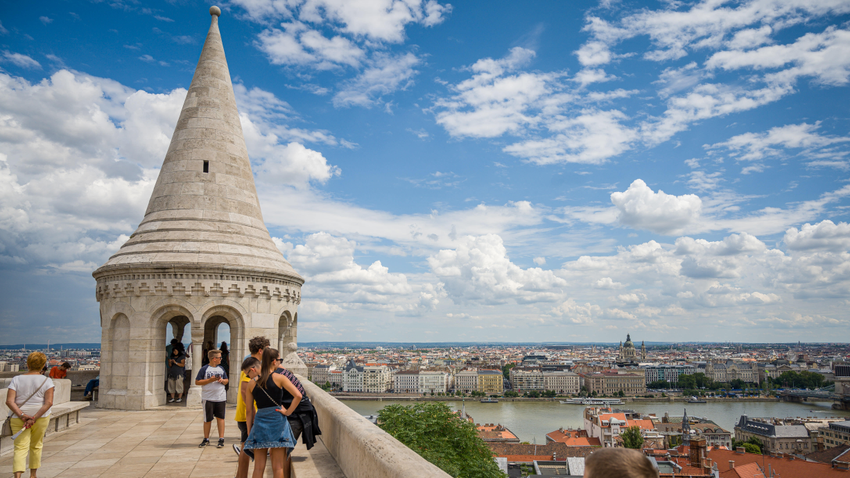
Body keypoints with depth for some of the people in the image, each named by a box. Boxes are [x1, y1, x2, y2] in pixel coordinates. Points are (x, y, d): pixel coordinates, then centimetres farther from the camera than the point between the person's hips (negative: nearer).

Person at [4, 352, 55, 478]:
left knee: (20, 448, 0)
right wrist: (34, 418, -16)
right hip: (41, 418, 0)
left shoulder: (16, 379, -2)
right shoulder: (47, 381, -5)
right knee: (36, 446, 18)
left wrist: (22, 415, -14)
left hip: (19, 419, 0)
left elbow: (9, 401, -12)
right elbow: (49, 402, -17)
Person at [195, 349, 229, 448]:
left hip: (220, 398, 3)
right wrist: (210, 380, -15)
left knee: (220, 418, 2)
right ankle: (206, 439, 21)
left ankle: (221, 439, 8)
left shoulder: (221, 368, 9)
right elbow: (197, 382, -6)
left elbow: (226, 380, 18)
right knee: (207, 419, 7)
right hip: (208, 398, -3)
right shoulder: (204, 369, -5)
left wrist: (222, 380, -5)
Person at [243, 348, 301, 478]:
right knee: (277, 467, 5)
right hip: (277, 422, -3)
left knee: (259, 467, 10)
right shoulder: (279, 378, -5)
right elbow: (298, 395, -17)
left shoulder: (252, 383, 5)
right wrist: (288, 412, -5)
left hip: (259, 422, 3)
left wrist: (249, 432, 15)